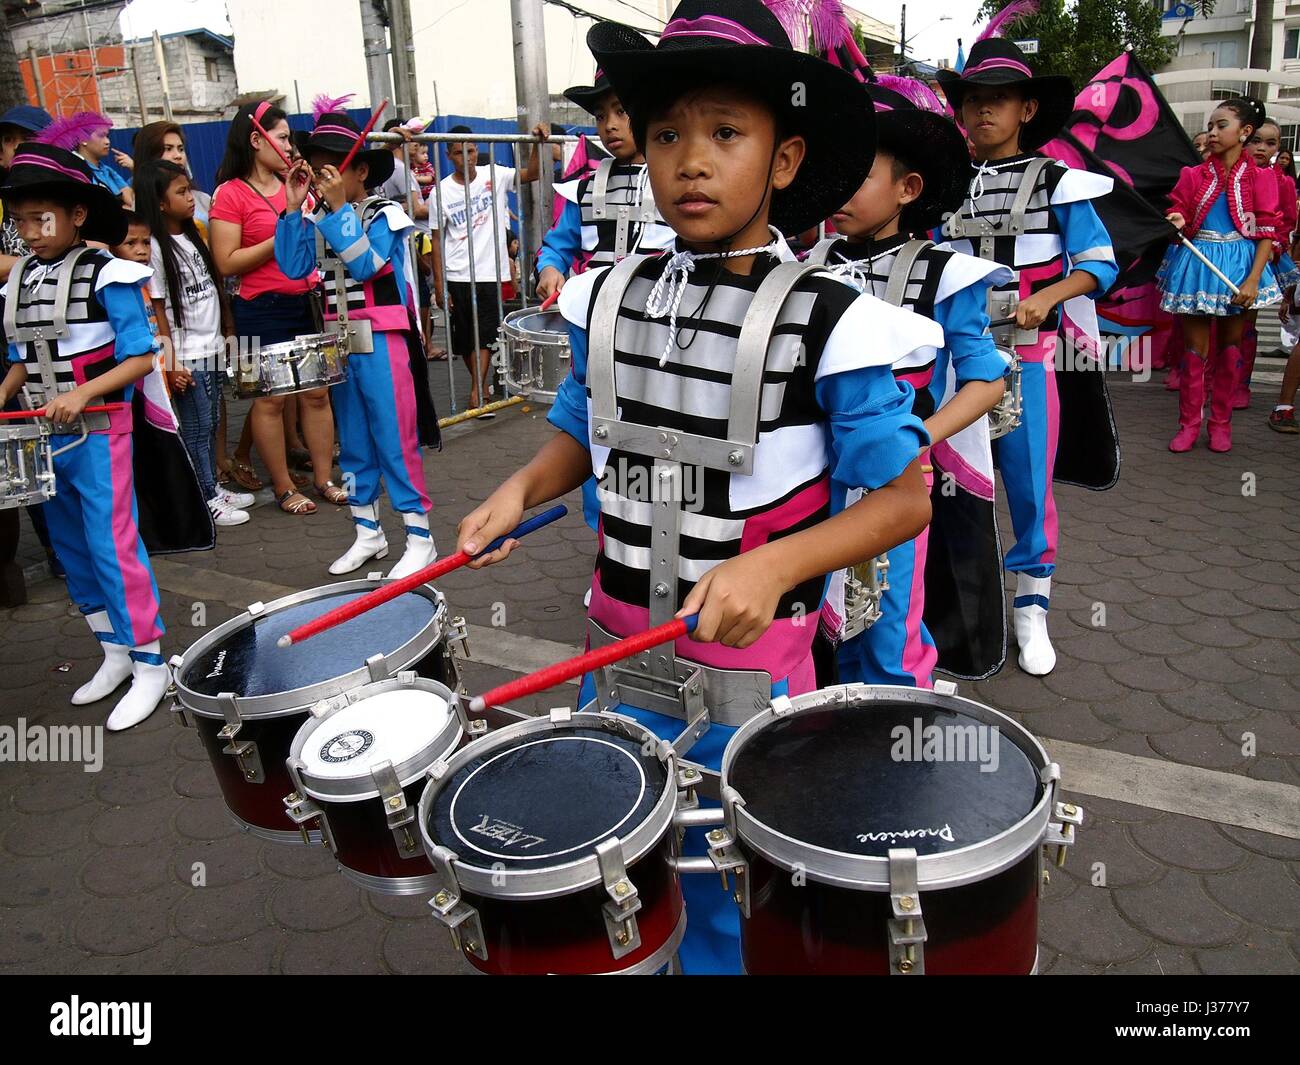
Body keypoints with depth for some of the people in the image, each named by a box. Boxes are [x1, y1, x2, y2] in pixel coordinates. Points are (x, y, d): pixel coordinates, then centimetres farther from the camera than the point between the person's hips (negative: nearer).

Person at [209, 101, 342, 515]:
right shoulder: (230, 193, -7)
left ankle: (324, 480, 18)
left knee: (316, 393, 7)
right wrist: (281, 240, -17)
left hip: (306, 301, 6)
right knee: (271, 398, 1)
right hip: (262, 310, -6)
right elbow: (227, 263, -12)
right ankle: (284, 489, 11)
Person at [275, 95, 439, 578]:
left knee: (395, 438, -5)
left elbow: (363, 264, -20)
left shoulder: (385, 214, -7)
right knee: (353, 440, 12)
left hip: (381, 341, -6)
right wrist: (294, 208, -9)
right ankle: (368, 532, 23)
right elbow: (293, 266, -4)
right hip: (339, 341, 6)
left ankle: (419, 537, 3)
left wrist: (339, 207, -21)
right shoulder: (318, 221, 8)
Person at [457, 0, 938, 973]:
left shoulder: (828, 323, -17)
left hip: (750, 674, -4)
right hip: (615, 652, 5)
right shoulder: (611, 299, -1)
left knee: (725, 897, 17)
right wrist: (522, 489, -7)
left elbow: (905, 499, -13)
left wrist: (774, 565, -28)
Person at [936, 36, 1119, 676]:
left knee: (1029, 482, 0)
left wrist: (1045, 298, -17)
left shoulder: (1055, 181, 0)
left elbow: (1100, 262, -1)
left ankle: (1031, 610, 13)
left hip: (1026, 354, -3)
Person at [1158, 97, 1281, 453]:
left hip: (1238, 264, -1)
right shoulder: (1193, 175, 2)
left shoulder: (1259, 177, -2)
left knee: (1231, 344, 9)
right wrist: (1176, 224, -19)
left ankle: (1221, 423, 19)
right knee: (1194, 346, 3)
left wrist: (1253, 279, -14)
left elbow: (1267, 233, -4)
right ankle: (1189, 423, 11)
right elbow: (1178, 218, 6)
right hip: (1196, 263, 1)